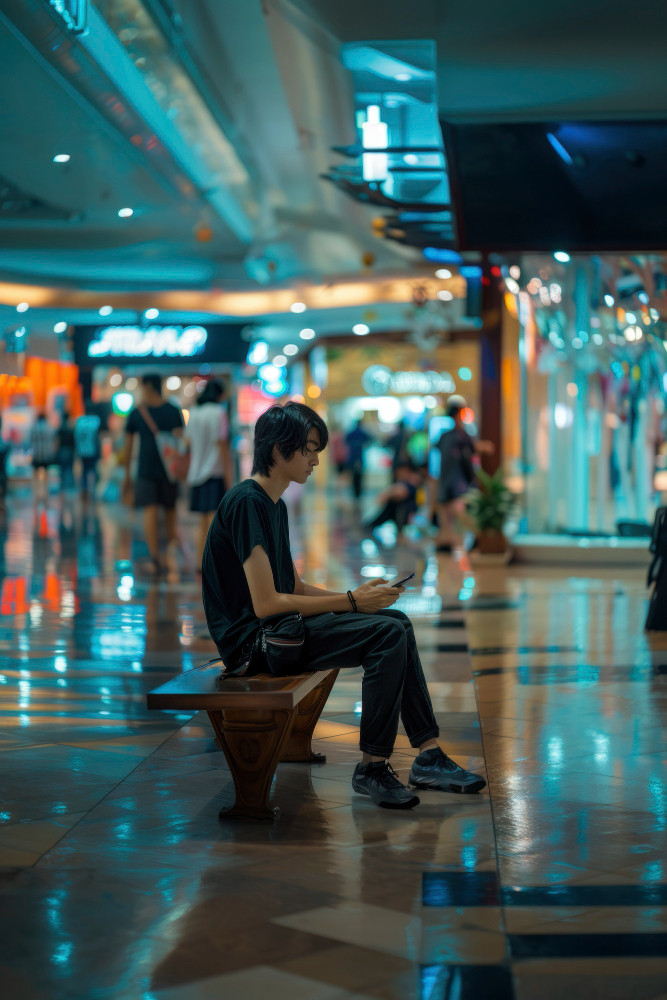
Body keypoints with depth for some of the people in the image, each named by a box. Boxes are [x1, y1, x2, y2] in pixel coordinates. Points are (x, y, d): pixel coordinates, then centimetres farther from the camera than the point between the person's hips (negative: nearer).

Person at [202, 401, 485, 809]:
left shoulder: (273, 504, 15)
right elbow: (266, 603, -23)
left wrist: (357, 595, 2)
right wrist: (350, 602, -15)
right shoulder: (246, 502, -17)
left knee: (397, 621, 9)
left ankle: (429, 755, 8)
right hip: (253, 640, -10)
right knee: (388, 635, -19)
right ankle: (372, 768, -11)